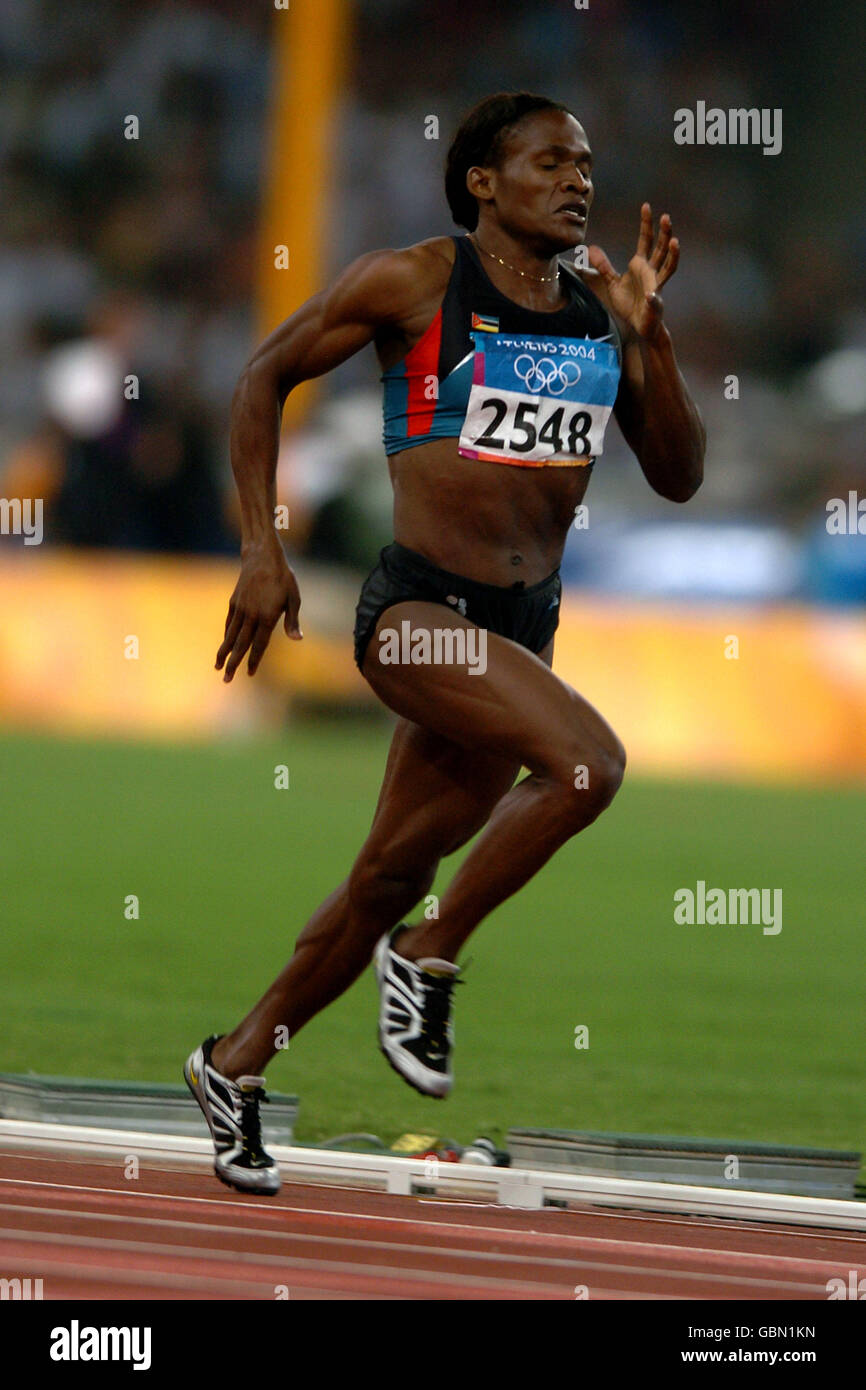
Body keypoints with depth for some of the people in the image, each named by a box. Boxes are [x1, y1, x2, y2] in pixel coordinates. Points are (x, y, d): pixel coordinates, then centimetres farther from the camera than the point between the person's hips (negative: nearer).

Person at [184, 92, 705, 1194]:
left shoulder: (600, 309, 8)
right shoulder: (413, 281, -7)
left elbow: (678, 477, 7)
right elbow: (264, 378, 2)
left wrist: (650, 333, -7)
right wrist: (261, 552, -5)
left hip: (526, 624, 6)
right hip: (418, 608, -6)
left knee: (393, 877, 13)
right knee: (586, 763, -28)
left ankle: (236, 1064, 31)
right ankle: (427, 960, -9)